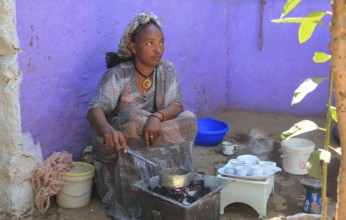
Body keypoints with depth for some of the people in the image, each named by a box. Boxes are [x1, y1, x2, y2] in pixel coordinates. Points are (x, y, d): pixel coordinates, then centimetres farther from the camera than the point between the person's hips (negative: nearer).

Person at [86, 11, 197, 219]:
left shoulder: (167, 69, -7)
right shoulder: (118, 75, -22)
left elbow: (177, 105, -14)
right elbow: (94, 110, -35)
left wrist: (157, 117, -38)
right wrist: (108, 130, -60)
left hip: (154, 139, 4)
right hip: (122, 144, -3)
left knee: (187, 119, -18)